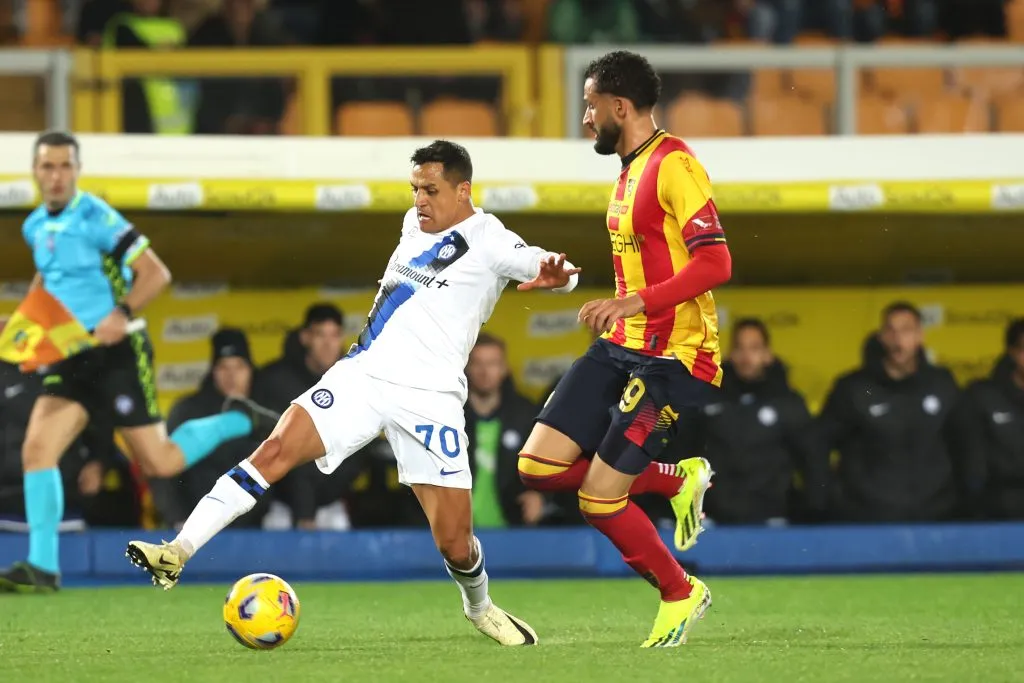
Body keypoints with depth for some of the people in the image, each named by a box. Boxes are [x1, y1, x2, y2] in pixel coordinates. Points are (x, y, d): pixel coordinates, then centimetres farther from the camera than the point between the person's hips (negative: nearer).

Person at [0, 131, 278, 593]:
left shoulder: (95, 218, -14)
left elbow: (155, 273, -16)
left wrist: (122, 313, -30)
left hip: (116, 352, -6)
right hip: (69, 357, 6)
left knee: (159, 463, -4)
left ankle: (238, 421, 21)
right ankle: (42, 568, -10)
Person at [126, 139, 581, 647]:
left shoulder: (486, 240, -4)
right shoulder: (416, 223, 16)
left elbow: (545, 265, -19)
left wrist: (553, 273, -41)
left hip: (429, 397, -5)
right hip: (362, 375, 5)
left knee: (456, 545, -5)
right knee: (276, 450, -19)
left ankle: (480, 608, 29)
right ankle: (177, 553, -25)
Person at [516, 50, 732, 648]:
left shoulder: (673, 166, -15)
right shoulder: (630, 169, 16)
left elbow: (715, 263, -24)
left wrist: (637, 302, -30)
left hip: (673, 357, -10)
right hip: (623, 347, 10)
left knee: (599, 498, -8)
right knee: (540, 465, -1)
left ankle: (682, 593, 15)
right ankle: (679, 480, 16)